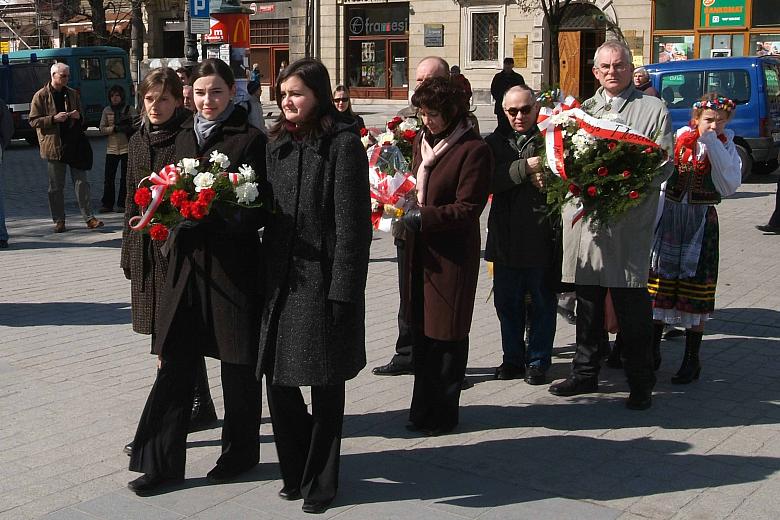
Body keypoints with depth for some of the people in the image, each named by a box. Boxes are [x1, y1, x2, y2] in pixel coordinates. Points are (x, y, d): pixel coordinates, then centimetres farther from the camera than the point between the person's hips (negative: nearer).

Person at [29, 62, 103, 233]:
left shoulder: (73, 94, 12)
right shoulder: (41, 96, -1)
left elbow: (82, 120, 21)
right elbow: (33, 121, -4)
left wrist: (78, 116, -3)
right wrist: (54, 119, -17)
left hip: (74, 144, 3)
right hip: (54, 145, -3)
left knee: (81, 182, 0)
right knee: (56, 186, 4)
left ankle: (89, 218, 2)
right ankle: (59, 220, 13)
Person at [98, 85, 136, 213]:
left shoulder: (130, 109, 3)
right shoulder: (107, 110, 9)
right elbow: (102, 128, 3)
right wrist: (115, 128, -12)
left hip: (126, 148, -2)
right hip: (111, 148, 2)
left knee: (125, 178, 2)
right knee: (108, 178, 1)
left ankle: (122, 204, 10)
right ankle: (107, 204, 7)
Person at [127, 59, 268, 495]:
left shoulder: (250, 139, -6)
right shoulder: (185, 136, 12)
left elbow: (259, 210, -9)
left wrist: (217, 212, -24)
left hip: (233, 265, -5)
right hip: (188, 261, 5)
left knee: (238, 365, 8)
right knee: (175, 364, 6)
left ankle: (241, 453, 26)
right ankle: (162, 461, 15)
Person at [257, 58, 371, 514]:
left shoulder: (343, 144, -9)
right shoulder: (279, 145, 11)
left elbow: (352, 223, -13)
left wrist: (342, 290, -17)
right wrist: (266, 275, 8)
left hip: (322, 281, -6)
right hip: (282, 279, 6)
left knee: (326, 385, 5)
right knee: (278, 379, 10)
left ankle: (321, 481, 21)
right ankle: (297, 470, 30)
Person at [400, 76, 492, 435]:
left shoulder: (473, 150, -12)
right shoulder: (422, 140, 13)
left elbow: (468, 209, -15)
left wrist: (424, 216, -23)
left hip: (453, 254, -7)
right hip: (420, 250, 7)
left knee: (447, 333, 2)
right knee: (421, 329, 13)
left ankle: (444, 412, 15)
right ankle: (423, 408, 25)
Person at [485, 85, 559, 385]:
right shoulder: (494, 143, 7)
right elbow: (489, 180, -10)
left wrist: (548, 181, -24)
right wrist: (525, 168, -19)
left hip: (541, 236, -3)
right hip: (505, 236, 3)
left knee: (542, 302, 8)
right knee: (507, 301, 13)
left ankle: (538, 361, 22)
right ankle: (513, 358, 28)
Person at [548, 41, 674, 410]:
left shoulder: (653, 109, 5)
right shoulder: (583, 109, 17)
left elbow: (665, 163, -3)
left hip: (629, 224, -4)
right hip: (585, 216, 4)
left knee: (632, 308, -2)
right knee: (588, 301, 12)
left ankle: (641, 384, 10)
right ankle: (585, 373, 25)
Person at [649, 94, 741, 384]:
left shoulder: (725, 146, 1)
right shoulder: (677, 139, 0)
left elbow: (730, 185, -15)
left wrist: (712, 143, -16)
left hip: (702, 224, -1)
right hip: (669, 218, 1)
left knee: (695, 294, 3)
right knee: (658, 288, 5)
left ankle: (691, 360, 16)